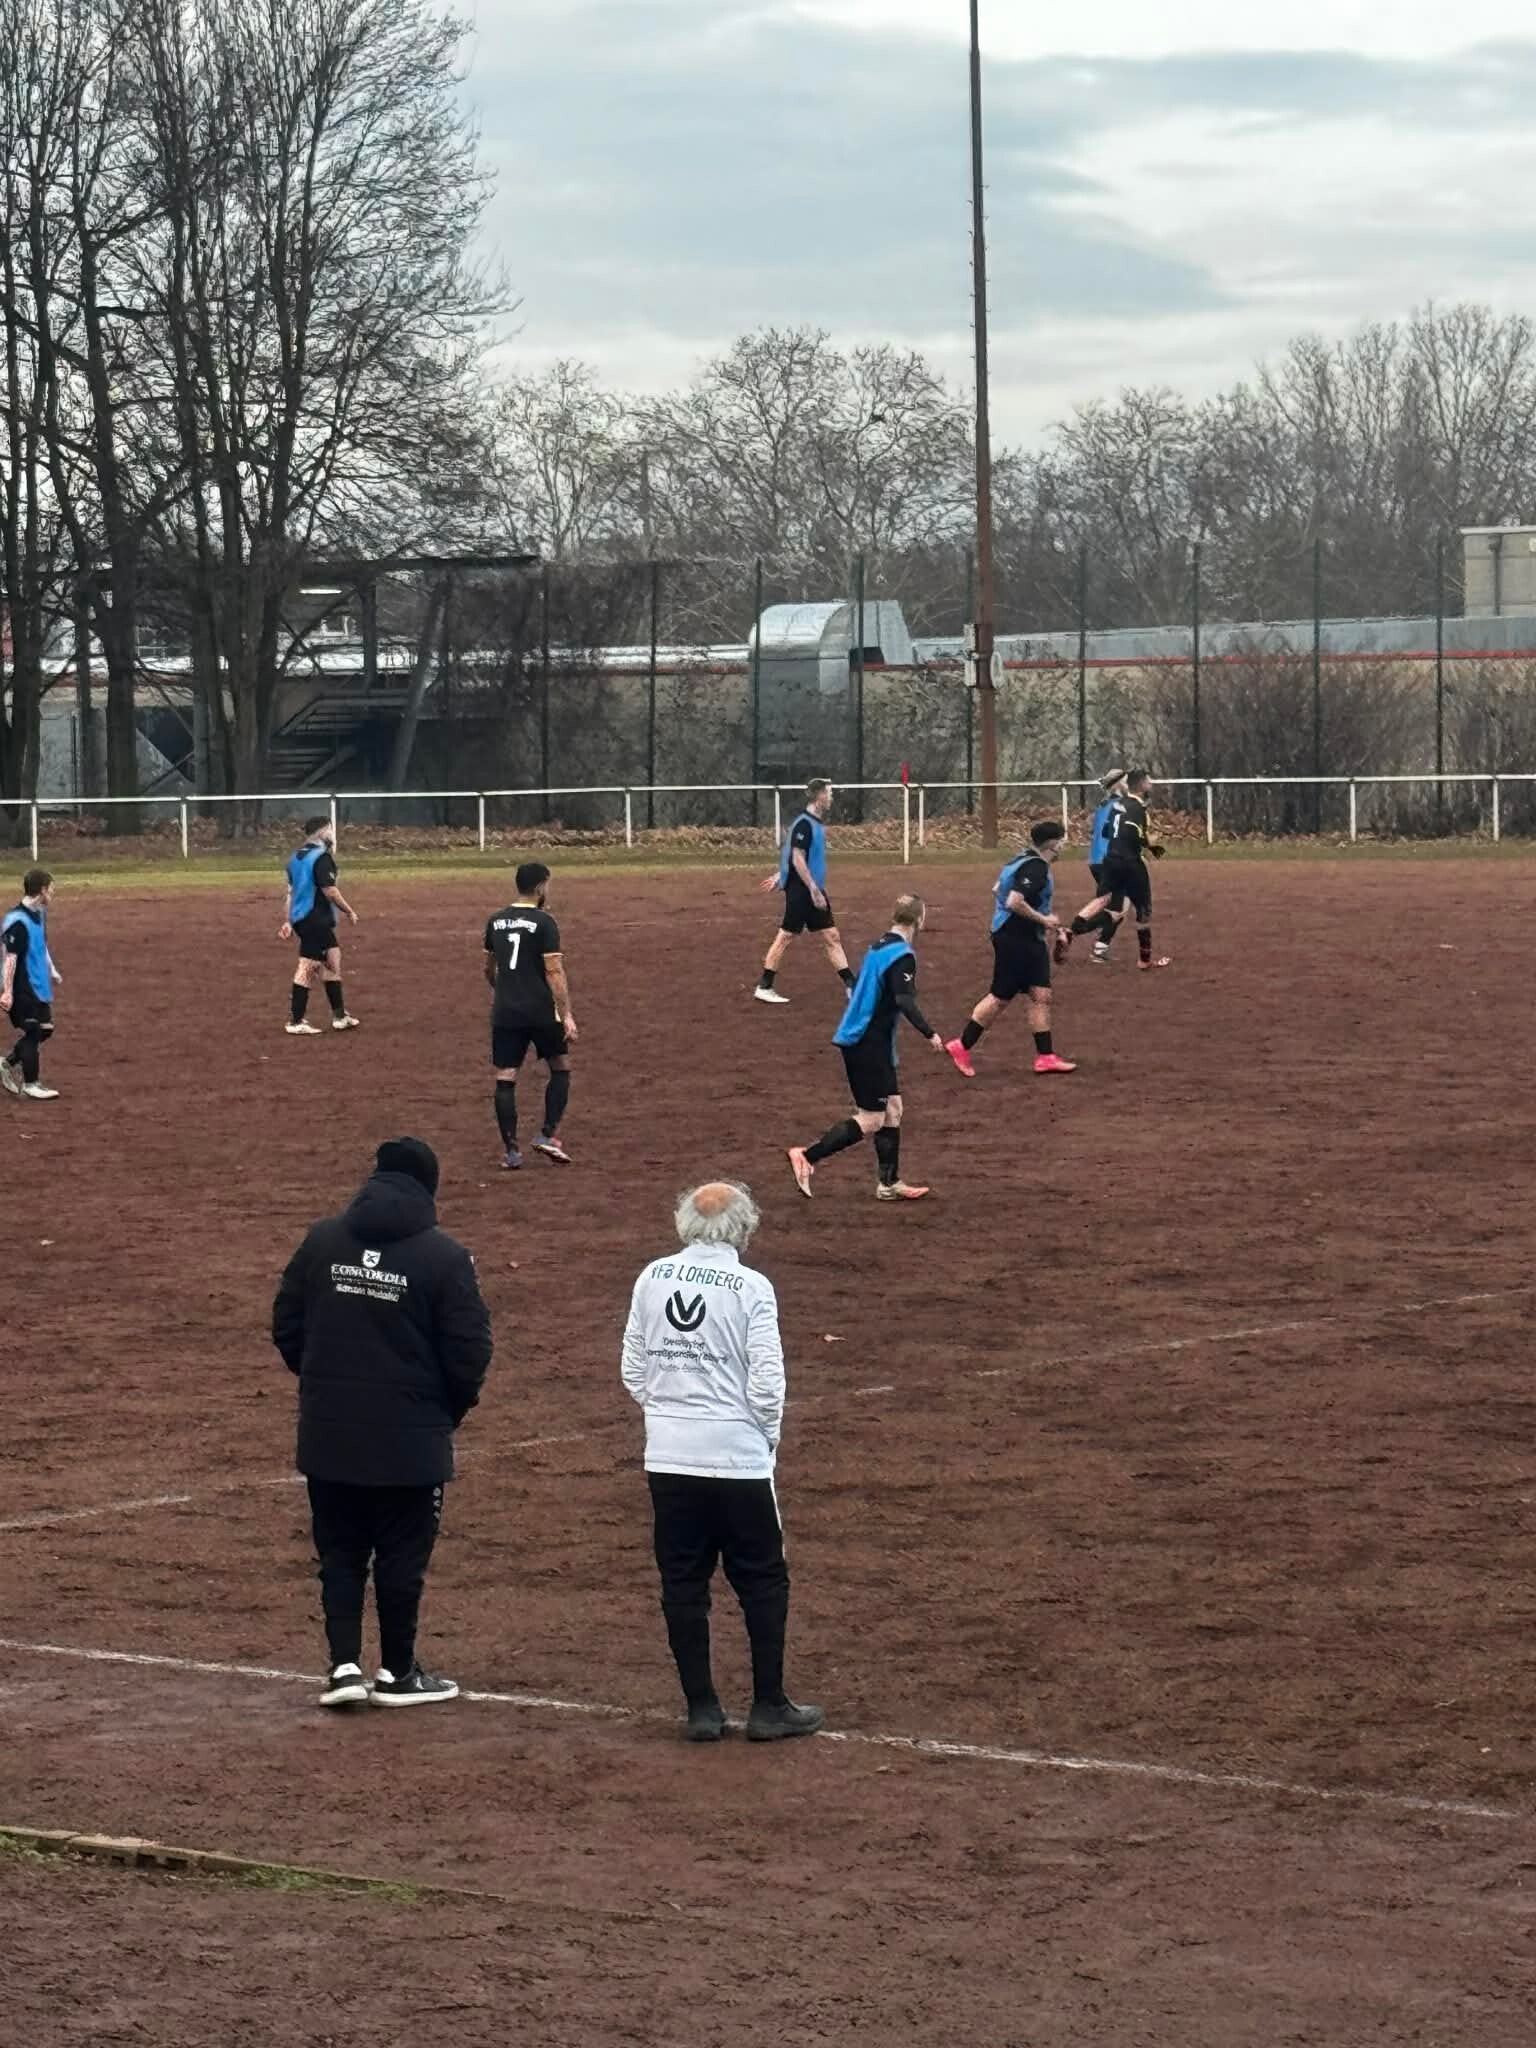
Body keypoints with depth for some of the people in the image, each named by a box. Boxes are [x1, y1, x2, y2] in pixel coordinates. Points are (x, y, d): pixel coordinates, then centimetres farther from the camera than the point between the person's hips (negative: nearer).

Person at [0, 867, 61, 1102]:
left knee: (45, 1028, 14)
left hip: (38, 985, 9)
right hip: (23, 989, -9)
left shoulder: (39, 914, 7)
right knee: (34, 1032, -2)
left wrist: (51, 970, 21)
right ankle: (31, 1085, 11)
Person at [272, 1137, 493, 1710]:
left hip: (327, 1434, 3)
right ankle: (397, 1674, 16)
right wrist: (451, 1410, 9)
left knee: (340, 1553, 14)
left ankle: (344, 1665, 6)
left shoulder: (321, 1241, 1)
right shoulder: (444, 1257, -11)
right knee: (401, 1556, 8)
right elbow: (469, 1352, -9)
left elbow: (286, 1328, 6)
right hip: (410, 1441, -3)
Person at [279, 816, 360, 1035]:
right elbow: (330, 891, -19)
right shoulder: (322, 858, -15)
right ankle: (295, 1022, -3)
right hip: (316, 921, -10)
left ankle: (339, 1015, 22)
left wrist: (288, 921, 19)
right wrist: (349, 911, -7)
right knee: (307, 968, -5)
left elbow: (291, 891, 16)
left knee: (332, 962, 17)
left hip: (301, 919, 10)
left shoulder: (296, 858, 13)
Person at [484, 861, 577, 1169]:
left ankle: (510, 1150, 2)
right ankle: (549, 1135, 6)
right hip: (540, 1012, -4)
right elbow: (555, 972, -14)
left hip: (505, 1013, 4)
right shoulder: (543, 923, -10)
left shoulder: (496, 922, 8)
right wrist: (566, 1015, -14)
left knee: (505, 1079, 4)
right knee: (560, 1068, 15)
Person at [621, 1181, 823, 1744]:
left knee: (682, 1585, 10)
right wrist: (768, 1438, 6)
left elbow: (633, 1373, 6)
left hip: (668, 1459, 4)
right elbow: (766, 1385, -11)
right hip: (737, 1459, -4)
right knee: (762, 1582, 9)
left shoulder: (654, 1278, 2)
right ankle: (769, 1708, 12)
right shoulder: (750, 1288, -10)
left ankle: (701, 1708, 13)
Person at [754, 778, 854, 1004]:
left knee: (832, 937, 7)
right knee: (786, 936, -2)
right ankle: (764, 987, 6)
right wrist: (814, 890, -22)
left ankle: (851, 986, 9)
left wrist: (781, 875, 27)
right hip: (801, 891, -9)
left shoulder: (817, 823, 11)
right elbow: (798, 859, -21)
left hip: (815, 891, 9)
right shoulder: (804, 824, -17)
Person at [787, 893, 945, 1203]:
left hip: (858, 1039, 9)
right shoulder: (902, 956, -16)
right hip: (870, 1045, -9)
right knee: (870, 1120, -3)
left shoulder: (878, 947, 11)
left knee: (892, 1108, 13)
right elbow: (905, 1001, -27)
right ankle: (807, 1157, -6)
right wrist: (929, 1033, -25)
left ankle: (889, 1184, 17)